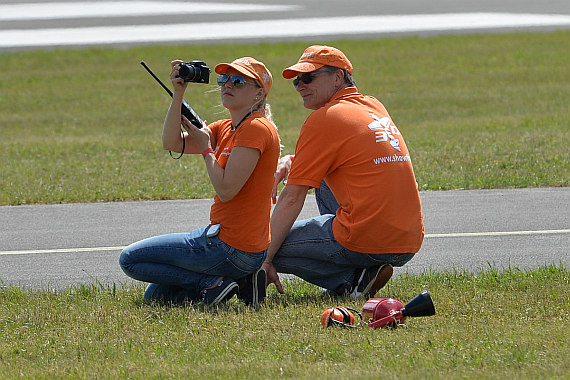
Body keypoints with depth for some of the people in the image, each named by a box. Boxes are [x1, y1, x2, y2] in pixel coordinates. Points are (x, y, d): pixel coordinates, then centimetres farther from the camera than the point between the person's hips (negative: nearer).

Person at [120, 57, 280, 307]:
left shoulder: (257, 129, -17)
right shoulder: (226, 129, 12)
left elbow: (226, 189, -23)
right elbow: (172, 144, 3)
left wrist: (205, 146, -9)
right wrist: (178, 94, -6)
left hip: (231, 248, -10)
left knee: (130, 259, -3)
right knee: (155, 295, 19)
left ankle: (211, 284, -7)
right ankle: (238, 280, 9)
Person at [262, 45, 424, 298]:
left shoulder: (323, 119, -7)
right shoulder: (375, 108, 16)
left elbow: (292, 199, -7)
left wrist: (266, 260, -1)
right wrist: (291, 161, 16)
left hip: (368, 243, -8)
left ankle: (353, 279, -6)